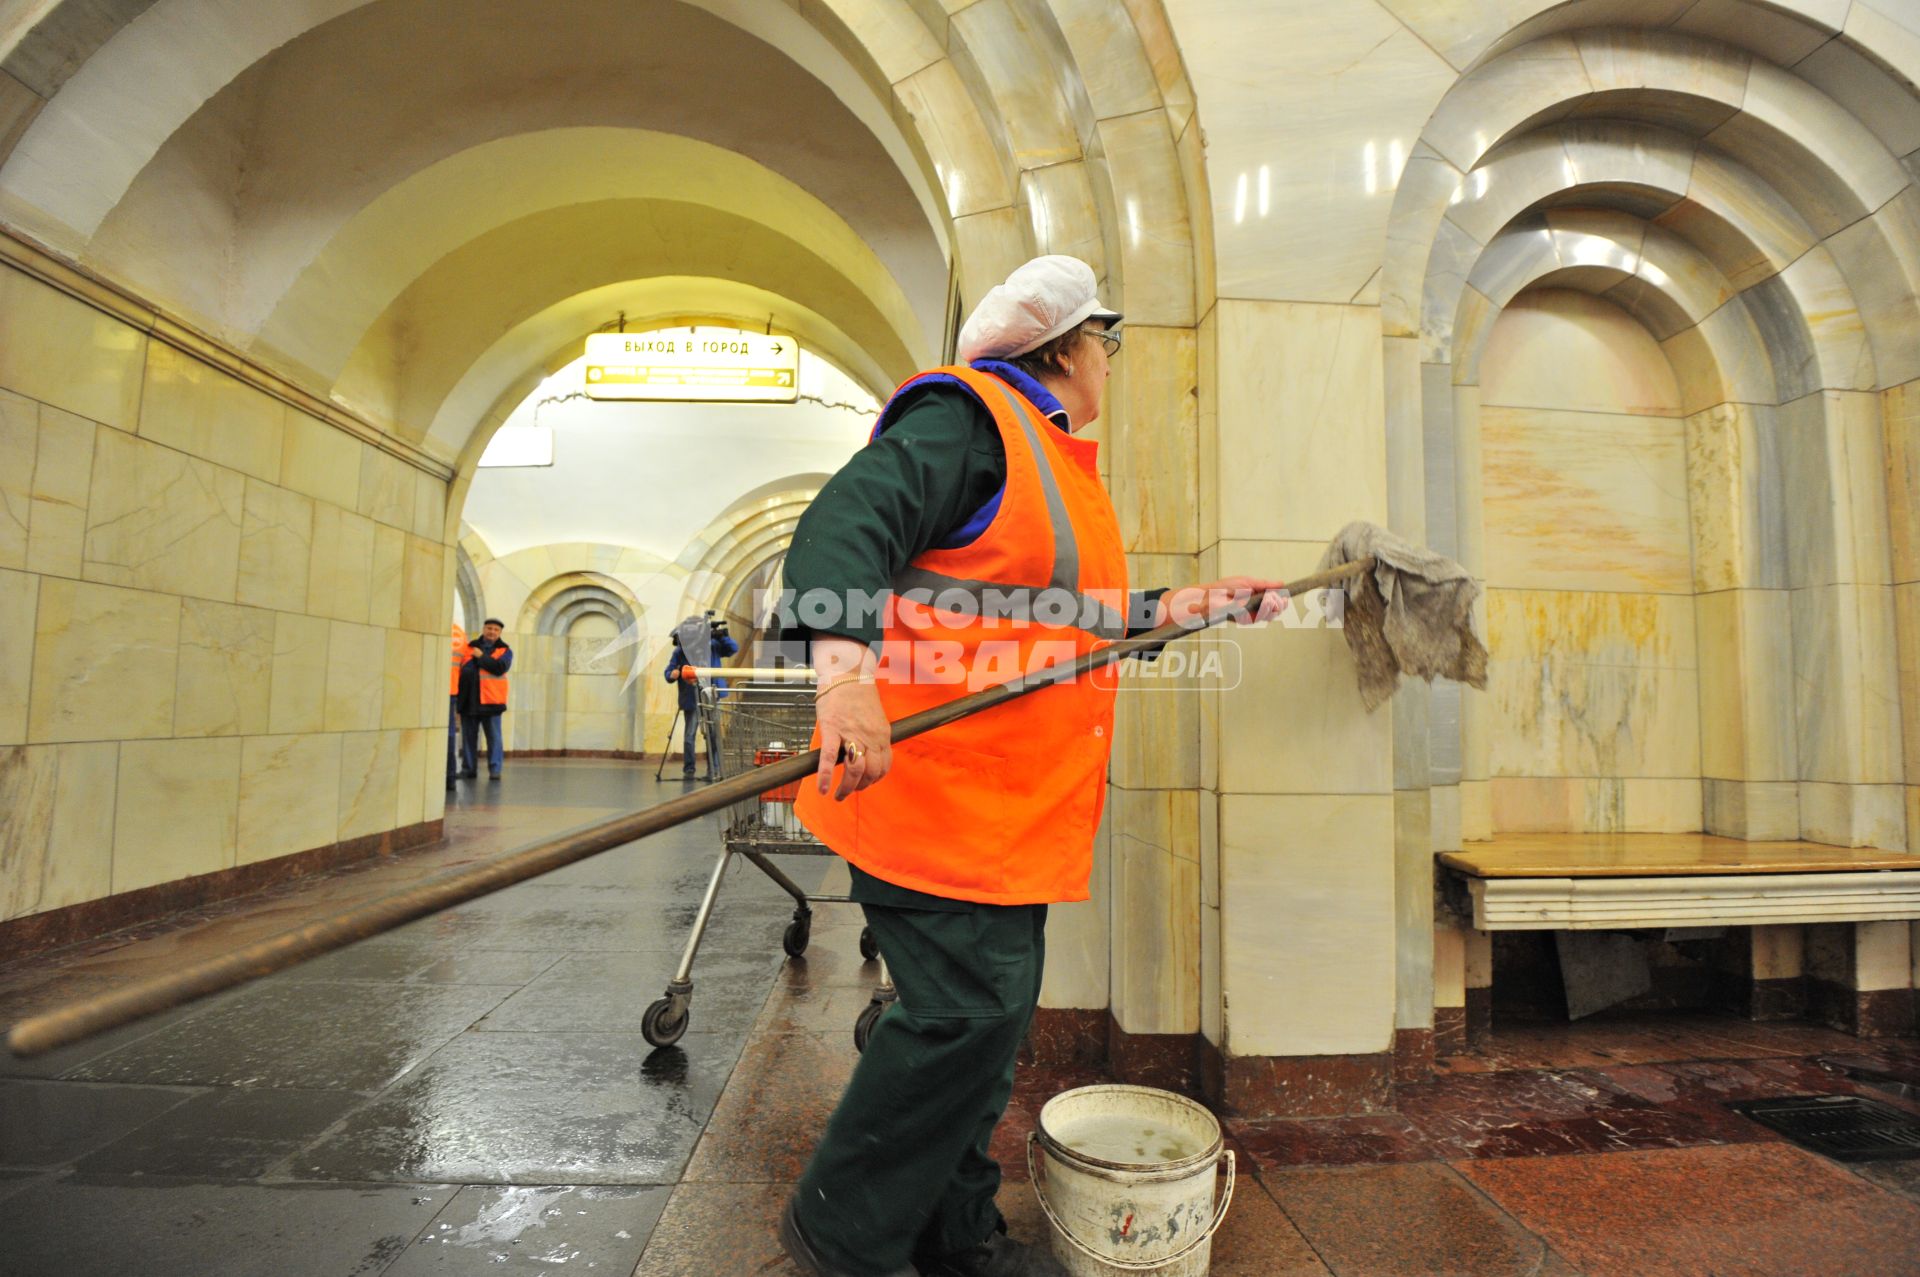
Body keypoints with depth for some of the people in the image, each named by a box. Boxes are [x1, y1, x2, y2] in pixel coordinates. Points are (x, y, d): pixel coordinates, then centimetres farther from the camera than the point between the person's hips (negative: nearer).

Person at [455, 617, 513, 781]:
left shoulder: (504, 651, 5)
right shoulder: (470, 647, 14)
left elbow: (500, 667, -14)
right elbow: (459, 667, 16)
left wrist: (481, 656, -8)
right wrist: (457, 693, 9)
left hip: (490, 700, -3)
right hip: (468, 700, 3)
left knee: (493, 736, -2)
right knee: (468, 736, 8)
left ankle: (495, 769, 1)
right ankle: (468, 768, 16)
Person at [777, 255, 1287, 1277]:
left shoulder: (1054, 460, 24)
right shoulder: (964, 418, -7)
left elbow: (1080, 616, 28)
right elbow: (842, 525, -22)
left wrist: (1200, 603, 25)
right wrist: (844, 667, -38)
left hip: (1013, 802, 10)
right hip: (935, 784, -10)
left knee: (994, 1013, 15)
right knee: (962, 1011, -7)